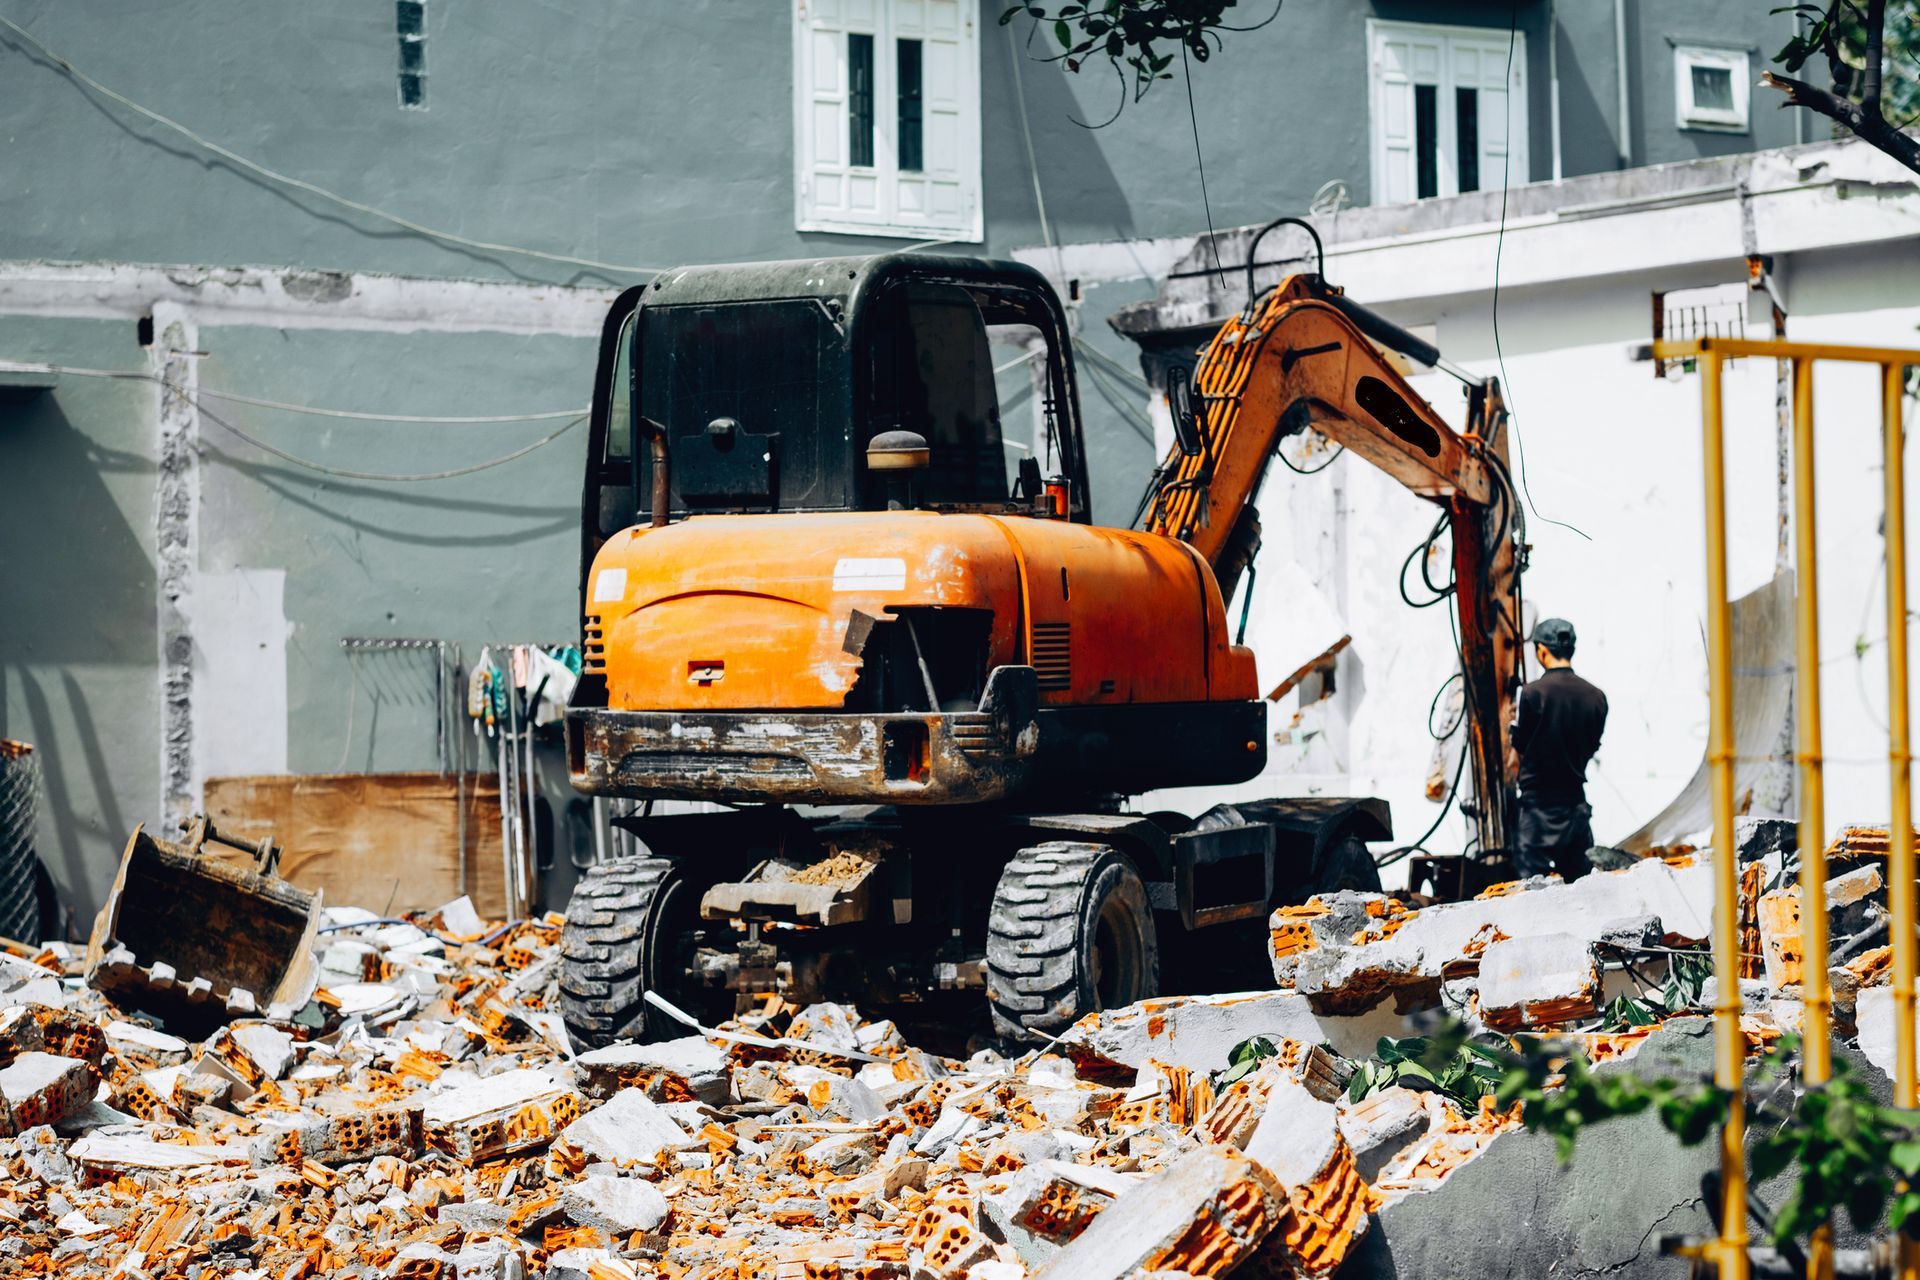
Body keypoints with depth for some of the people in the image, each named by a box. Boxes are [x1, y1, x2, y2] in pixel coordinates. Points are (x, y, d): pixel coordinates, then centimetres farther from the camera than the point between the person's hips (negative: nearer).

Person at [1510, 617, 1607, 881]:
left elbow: (1518, 756, -5)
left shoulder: (1532, 692, -12)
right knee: (1579, 882, 10)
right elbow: (1591, 748, 11)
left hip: (1538, 803, -5)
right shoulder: (1596, 697, 1)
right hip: (1576, 802, 5)